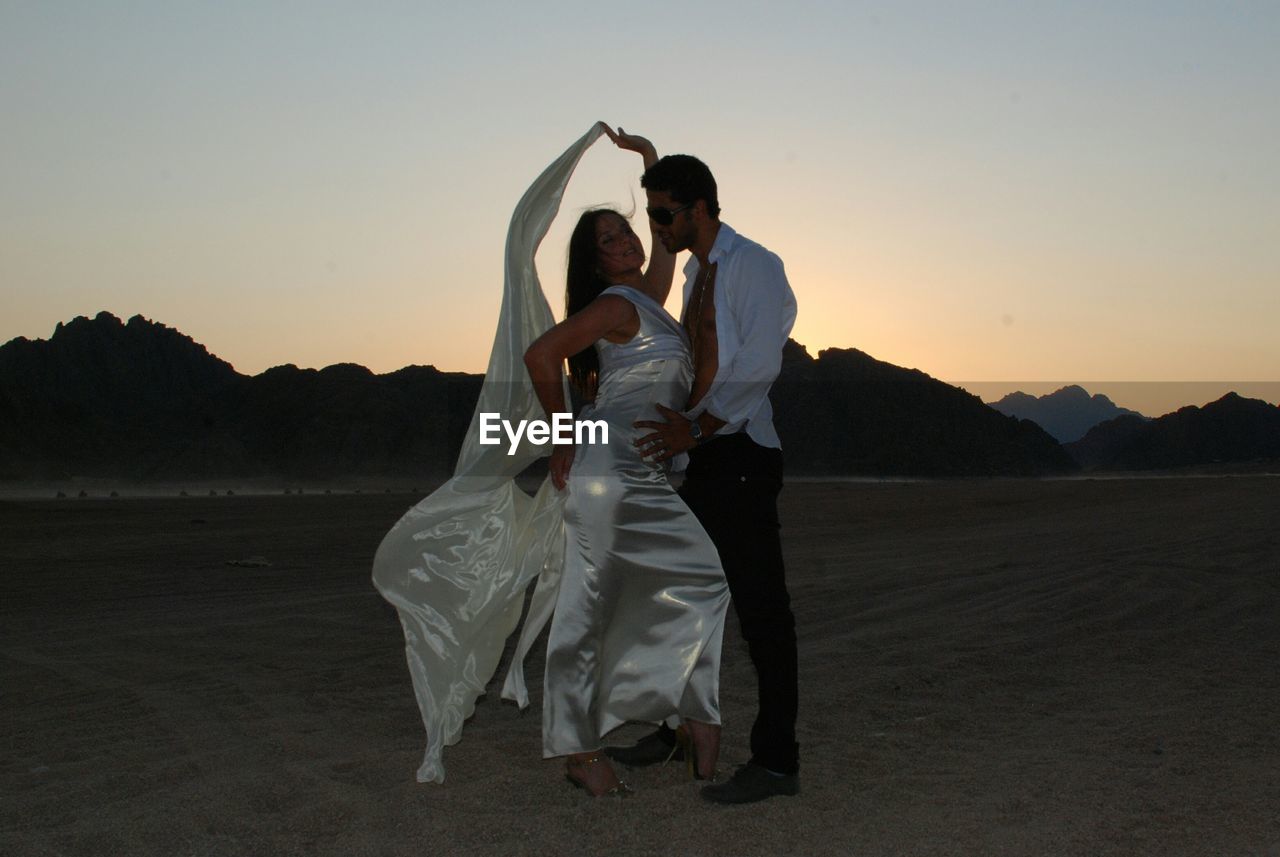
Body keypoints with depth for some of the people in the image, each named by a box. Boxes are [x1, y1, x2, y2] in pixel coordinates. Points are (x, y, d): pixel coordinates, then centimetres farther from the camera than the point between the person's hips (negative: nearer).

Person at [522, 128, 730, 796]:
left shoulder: (648, 296, 15)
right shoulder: (617, 304, -9)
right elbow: (541, 356, -16)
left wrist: (648, 156, 28)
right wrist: (564, 445, -8)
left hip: (648, 480, 9)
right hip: (609, 473, -9)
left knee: (708, 576, 9)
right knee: (586, 610, -3)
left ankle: (697, 717, 12)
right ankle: (578, 751, 5)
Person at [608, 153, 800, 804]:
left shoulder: (754, 266, -7)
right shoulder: (695, 273, 19)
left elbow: (759, 363, -17)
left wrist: (696, 428, -19)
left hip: (740, 457, -9)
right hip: (697, 458, 9)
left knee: (760, 609, -5)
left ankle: (776, 762, 3)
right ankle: (673, 730, 29)